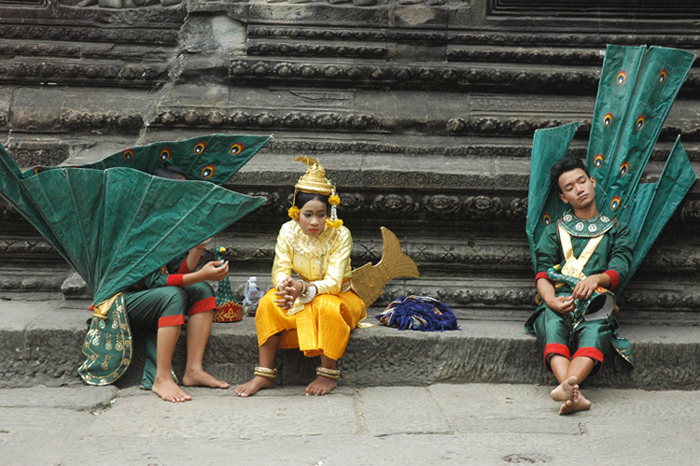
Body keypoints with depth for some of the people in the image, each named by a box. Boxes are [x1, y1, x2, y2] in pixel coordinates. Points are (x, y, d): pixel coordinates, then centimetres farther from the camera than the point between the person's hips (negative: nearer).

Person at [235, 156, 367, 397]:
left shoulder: (340, 235, -20)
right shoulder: (288, 231, -10)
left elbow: (333, 282, -26)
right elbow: (280, 271, -13)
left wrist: (305, 288, -45)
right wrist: (286, 286, -38)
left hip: (336, 296, -3)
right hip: (299, 298, 4)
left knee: (327, 306, -37)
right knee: (269, 302, -23)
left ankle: (329, 374, -21)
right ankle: (264, 374, -19)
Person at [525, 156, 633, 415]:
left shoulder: (617, 229, 25)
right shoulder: (555, 230, 25)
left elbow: (619, 269, 8)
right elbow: (542, 273, 10)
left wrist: (596, 279, -16)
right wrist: (551, 300, -13)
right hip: (558, 301, 0)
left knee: (595, 332, -36)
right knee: (552, 326, -36)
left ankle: (567, 385, -60)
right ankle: (575, 395, -55)